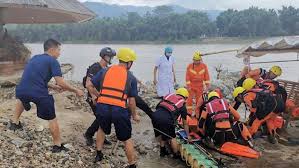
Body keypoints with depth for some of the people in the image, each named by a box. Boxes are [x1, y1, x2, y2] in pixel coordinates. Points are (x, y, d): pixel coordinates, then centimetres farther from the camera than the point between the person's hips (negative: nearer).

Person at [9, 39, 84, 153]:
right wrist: (76, 91, 5)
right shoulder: (52, 61, 1)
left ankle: (15, 121, 42)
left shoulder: (34, 58, 22)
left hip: (21, 91, 6)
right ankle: (57, 145, 19)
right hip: (39, 94, -6)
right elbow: (61, 83, -8)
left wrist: (52, 86, 30)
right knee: (52, 119, 12)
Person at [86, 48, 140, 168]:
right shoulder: (131, 78, 4)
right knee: (127, 139, 14)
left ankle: (98, 154, 40)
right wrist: (134, 115, 18)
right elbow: (131, 101, 3)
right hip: (119, 110, -3)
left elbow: (89, 85, 8)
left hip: (102, 107, 3)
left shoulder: (105, 71, 10)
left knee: (102, 129, 34)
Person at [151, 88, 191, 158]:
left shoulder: (169, 96, 28)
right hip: (166, 119, -4)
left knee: (161, 135, 29)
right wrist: (188, 135, 43)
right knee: (172, 138, 18)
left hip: (155, 115, 4)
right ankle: (176, 155, 31)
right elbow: (185, 124, 29)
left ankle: (163, 151, 41)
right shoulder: (182, 105, 20)